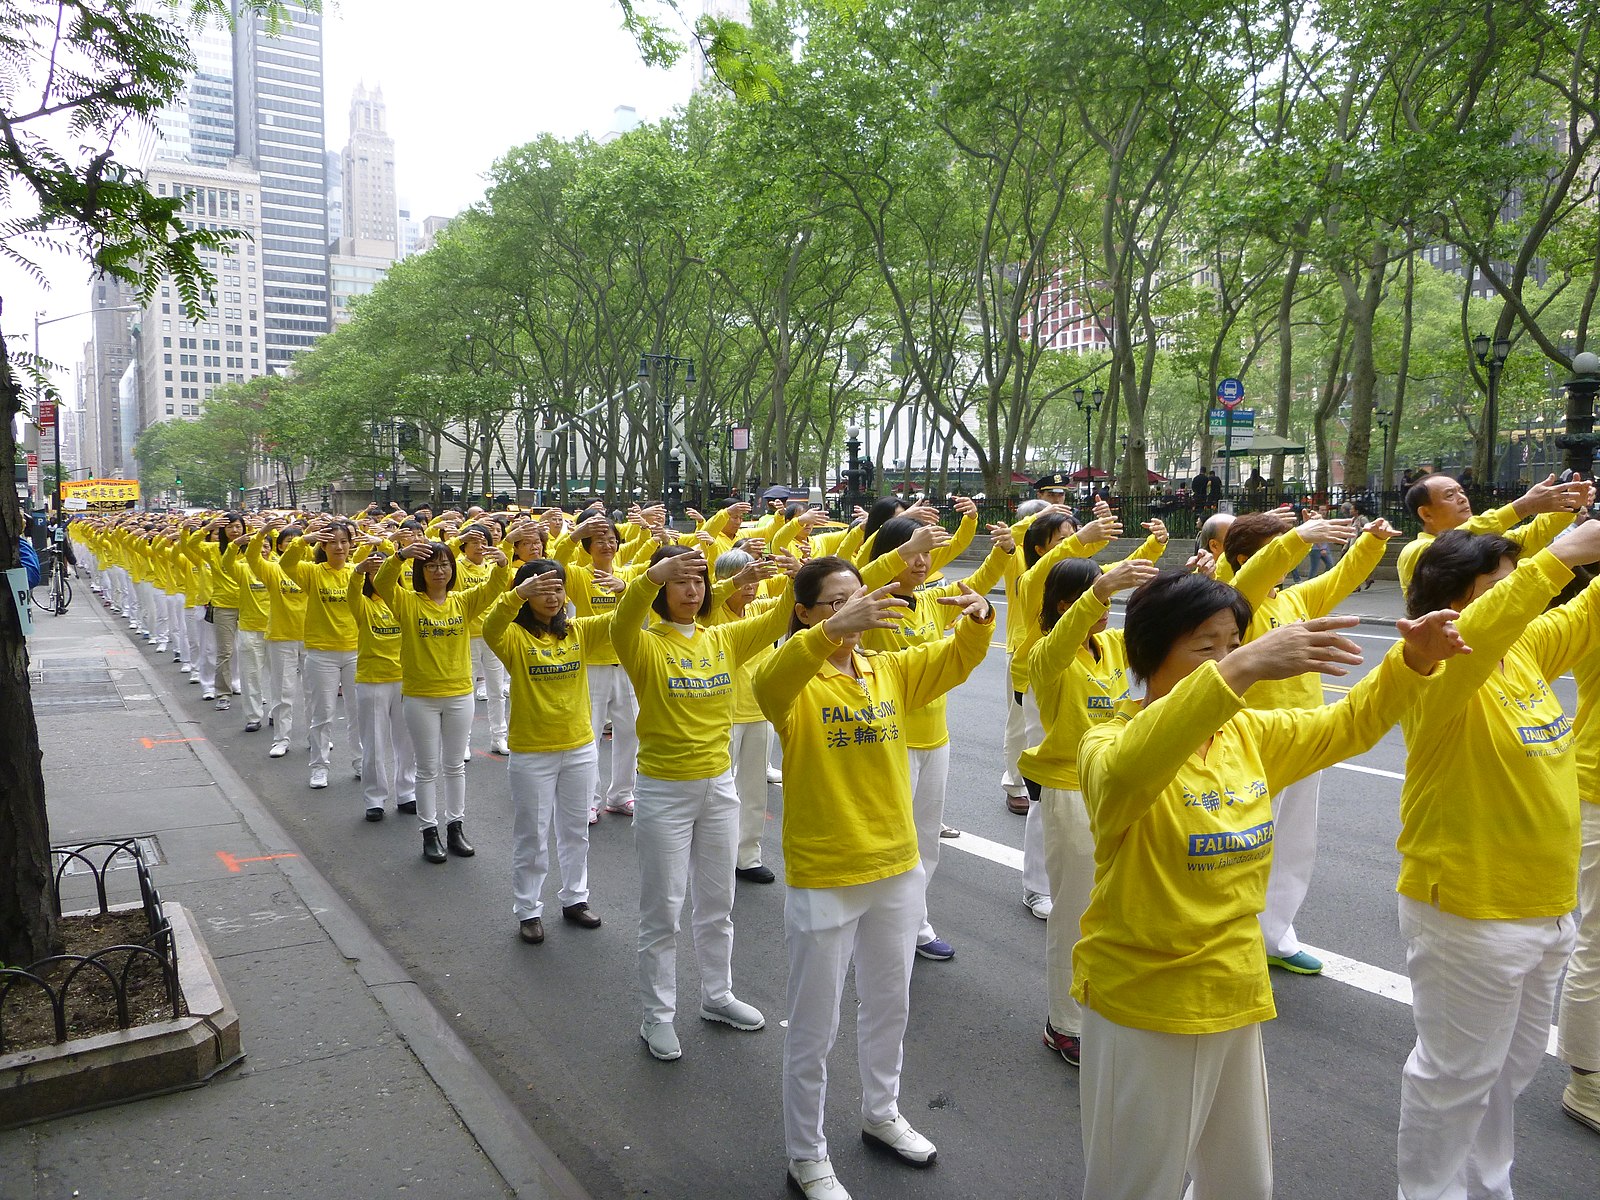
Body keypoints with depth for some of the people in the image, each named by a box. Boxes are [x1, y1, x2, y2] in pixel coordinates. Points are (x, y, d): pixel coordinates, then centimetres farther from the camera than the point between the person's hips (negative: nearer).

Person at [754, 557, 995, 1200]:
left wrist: (977, 618, -28)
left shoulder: (892, 670, 1)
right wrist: (833, 631, -52)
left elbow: (956, 658, -6)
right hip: (822, 878, -5)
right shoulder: (796, 681, -14)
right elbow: (770, 682, -36)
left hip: (897, 869, 5)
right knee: (814, 1026, 10)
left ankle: (881, 1114, 47)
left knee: (889, 1006, 24)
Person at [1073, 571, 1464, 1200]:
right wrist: (1240, 671, -52)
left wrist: (1411, 662, -7)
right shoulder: (1110, 742, -20)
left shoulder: (1249, 734, 2)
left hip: (1236, 1000, 7)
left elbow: (1346, 725, 13)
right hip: (1143, 1009, -6)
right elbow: (1125, 774, -44)